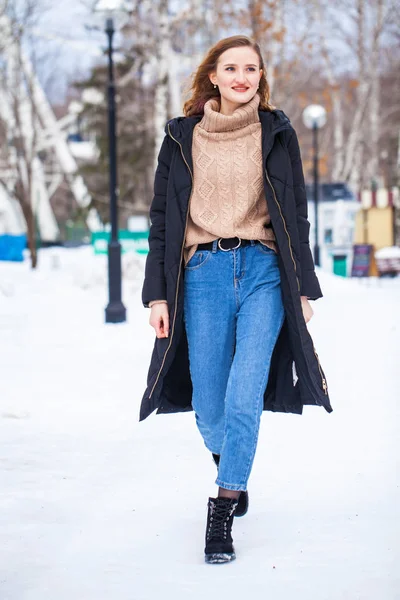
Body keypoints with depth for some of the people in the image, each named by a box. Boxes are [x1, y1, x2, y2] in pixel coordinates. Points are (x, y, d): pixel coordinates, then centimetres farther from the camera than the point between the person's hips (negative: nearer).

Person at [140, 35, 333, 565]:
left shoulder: (277, 133, 7)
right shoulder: (182, 137, 8)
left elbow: (297, 216, 10)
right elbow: (162, 219, 8)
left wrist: (304, 287, 5)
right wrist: (157, 293, 2)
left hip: (264, 271, -1)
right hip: (203, 274, 1)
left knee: (243, 400, -13)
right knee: (209, 408, 3)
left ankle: (222, 513, 0)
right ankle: (232, 472, 36)